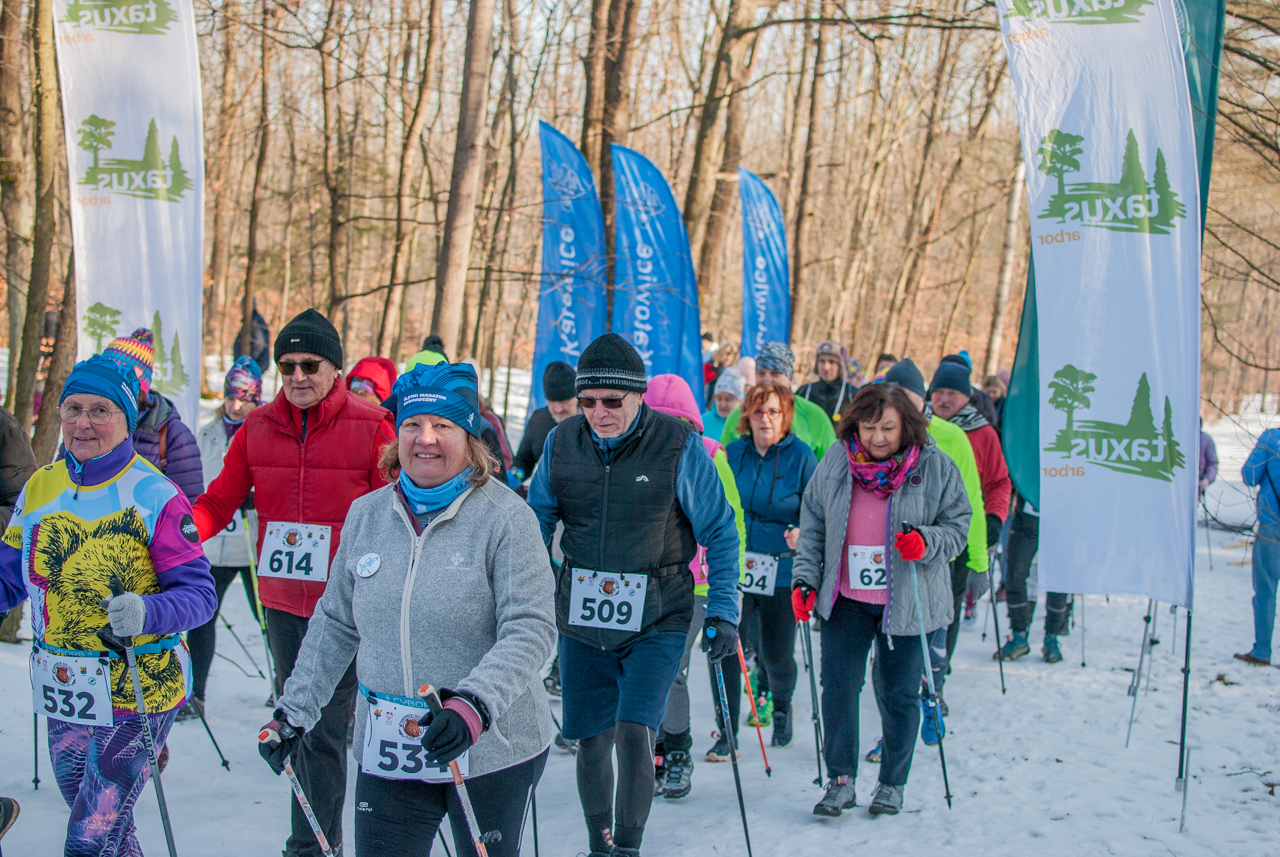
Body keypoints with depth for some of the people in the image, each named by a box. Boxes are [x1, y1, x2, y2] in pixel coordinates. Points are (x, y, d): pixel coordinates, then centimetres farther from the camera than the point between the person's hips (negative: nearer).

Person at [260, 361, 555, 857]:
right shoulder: (367, 514, 6)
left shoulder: (506, 517, -9)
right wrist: (296, 709, 12)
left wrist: (475, 704, -29)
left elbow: (530, 629, -16)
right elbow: (336, 624, 15)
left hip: (489, 752, -3)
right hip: (388, 753, 3)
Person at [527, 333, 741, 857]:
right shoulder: (562, 443, -1)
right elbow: (536, 525, 11)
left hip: (656, 621, -3)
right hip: (581, 618, 3)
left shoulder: (679, 445, -11)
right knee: (592, 740, 10)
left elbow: (720, 533, -3)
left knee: (634, 732, -14)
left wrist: (722, 612, -8)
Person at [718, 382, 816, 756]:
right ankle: (727, 735, 5)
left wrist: (802, 532, -20)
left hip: (781, 570, -2)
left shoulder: (801, 457, -3)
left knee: (776, 656, 7)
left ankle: (782, 707, 41)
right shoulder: (731, 454, 5)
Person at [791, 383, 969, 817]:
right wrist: (804, 579, 2)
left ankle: (892, 784, 23)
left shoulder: (935, 466, -7)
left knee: (900, 695, 7)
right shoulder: (834, 465, 0)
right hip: (845, 601, 2)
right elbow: (812, 525, 9)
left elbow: (958, 524, 0)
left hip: (907, 602, -1)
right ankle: (841, 780, 12)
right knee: (838, 686, -2)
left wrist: (926, 543, -20)